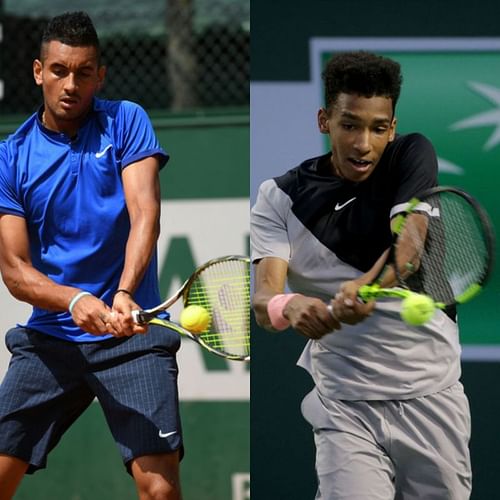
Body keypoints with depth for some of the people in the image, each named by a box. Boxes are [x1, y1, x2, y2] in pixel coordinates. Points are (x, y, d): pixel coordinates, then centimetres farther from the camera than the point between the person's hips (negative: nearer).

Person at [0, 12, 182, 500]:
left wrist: (124, 294, -30)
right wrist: (75, 301, -23)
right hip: (48, 338, 2)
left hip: (131, 334, -2)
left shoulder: (125, 122, 0)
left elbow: (145, 216, -12)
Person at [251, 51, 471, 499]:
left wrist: (367, 286, -41)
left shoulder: (412, 156, 0)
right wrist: (284, 306, -38)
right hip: (345, 407, -1)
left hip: (431, 395, 1)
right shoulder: (280, 197, 1)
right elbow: (263, 294, -12)